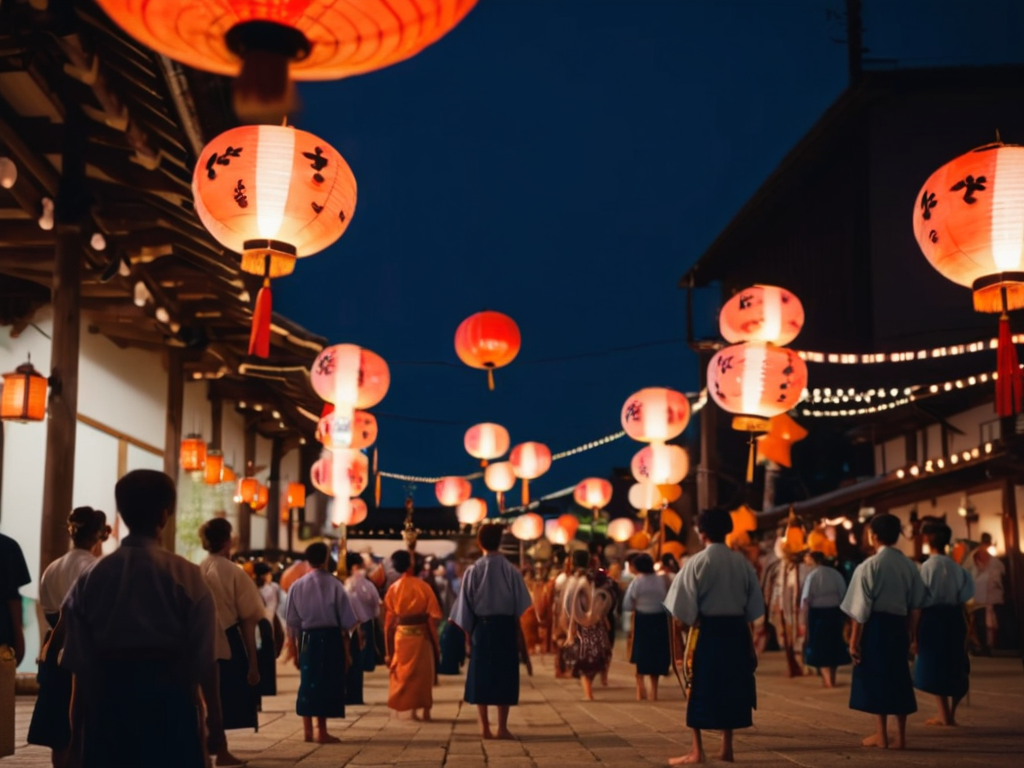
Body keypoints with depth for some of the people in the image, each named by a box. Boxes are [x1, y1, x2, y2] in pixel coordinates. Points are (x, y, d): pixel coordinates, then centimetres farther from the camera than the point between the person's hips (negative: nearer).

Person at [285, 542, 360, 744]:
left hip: (307, 638, 4)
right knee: (327, 682, 4)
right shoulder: (334, 584, -11)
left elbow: (292, 621, 4)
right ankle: (322, 731, 5)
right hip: (330, 638, -3)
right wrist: (355, 625, 16)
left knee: (308, 681, 14)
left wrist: (293, 648, 13)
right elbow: (348, 619, -7)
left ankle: (307, 730, 18)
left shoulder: (297, 586, -1)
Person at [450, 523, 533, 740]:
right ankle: (502, 727, 5)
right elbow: (520, 607, -4)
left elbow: (466, 607, -1)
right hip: (505, 628, 0)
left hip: (481, 628, 0)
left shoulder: (473, 571, -5)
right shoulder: (511, 571, -6)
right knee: (504, 676, 7)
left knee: (481, 676, 7)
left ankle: (484, 727, 5)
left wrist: (468, 635, 7)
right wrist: (520, 634, 5)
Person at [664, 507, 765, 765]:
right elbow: (755, 605, 7)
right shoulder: (742, 562, 2)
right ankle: (726, 747, 18)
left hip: (706, 630, -4)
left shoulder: (698, 562, -12)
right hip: (736, 630, 4)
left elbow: (683, 603, -12)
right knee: (730, 686, 13)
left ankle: (697, 750, 6)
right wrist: (744, 631, 15)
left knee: (701, 688, 5)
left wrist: (692, 622, 4)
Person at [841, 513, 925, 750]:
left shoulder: (869, 566, -13)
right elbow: (914, 605, 8)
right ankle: (900, 736, 14)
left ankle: (881, 736, 8)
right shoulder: (909, 565, 2)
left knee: (876, 678, 5)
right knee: (898, 678, 12)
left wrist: (854, 639, -6)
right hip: (898, 626, 5)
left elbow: (861, 608, -12)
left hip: (875, 626, -5)